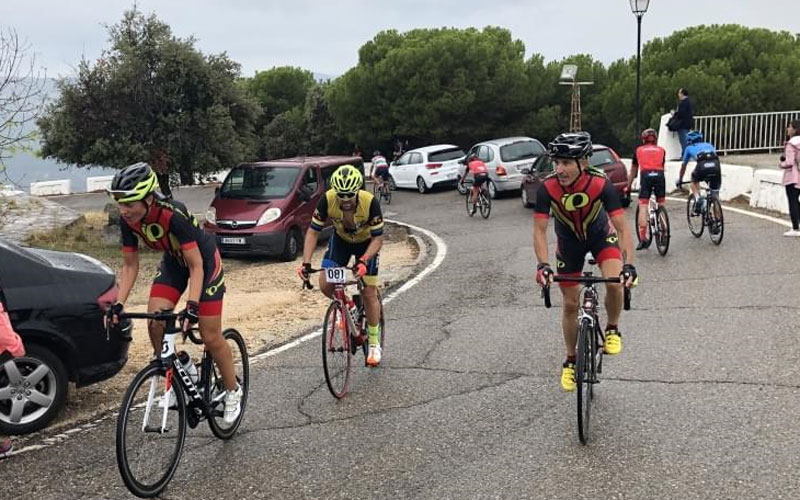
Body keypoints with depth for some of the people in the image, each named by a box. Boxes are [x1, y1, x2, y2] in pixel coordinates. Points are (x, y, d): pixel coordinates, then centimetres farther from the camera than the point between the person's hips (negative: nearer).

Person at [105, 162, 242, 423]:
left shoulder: (174, 215, -37)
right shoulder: (128, 220, -19)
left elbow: (196, 266, -32)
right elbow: (130, 265, -8)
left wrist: (192, 305, -42)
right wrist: (118, 304, -18)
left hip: (204, 261, -5)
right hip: (173, 262, 6)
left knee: (211, 337, -4)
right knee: (154, 323, -14)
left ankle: (233, 391, 18)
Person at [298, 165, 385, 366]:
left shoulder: (370, 202, -35)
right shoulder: (327, 200, -30)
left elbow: (378, 238, -29)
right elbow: (313, 231, -23)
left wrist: (363, 261, -44)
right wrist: (306, 263, -33)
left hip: (366, 242, -2)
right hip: (340, 240, 2)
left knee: (369, 293, -6)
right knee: (325, 285, -15)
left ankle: (374, 344, 12)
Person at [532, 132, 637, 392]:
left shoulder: (601, 185, -34)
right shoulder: (548, 188, -31)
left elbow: (622, 228, -33)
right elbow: (539, 229, -27)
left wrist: (629, 265, -45)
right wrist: (543, 265, -41)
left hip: (601, 235, -1)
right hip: (569, 241, 1)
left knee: (615, 282, -28)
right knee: (570, 304, 6)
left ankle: (612, 329, 3)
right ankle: (571, 360, 27)